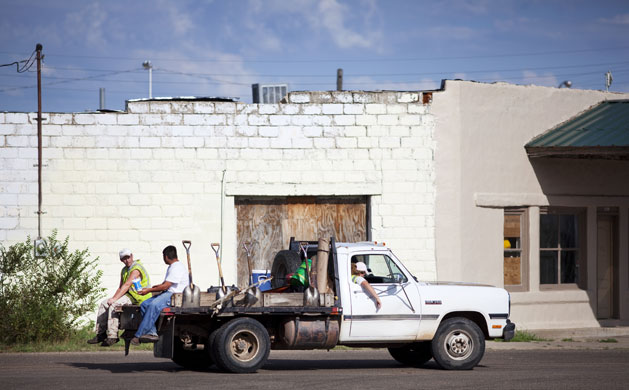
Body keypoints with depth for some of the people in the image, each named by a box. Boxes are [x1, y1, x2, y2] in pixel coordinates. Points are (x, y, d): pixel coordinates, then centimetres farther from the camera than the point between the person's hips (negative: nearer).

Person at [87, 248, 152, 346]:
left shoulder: (136, 268, -16)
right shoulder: (124, 270, 16)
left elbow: (127, 285, -23)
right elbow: (120, 288, 17)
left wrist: (115, 299, -27)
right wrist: (113, 298, -1)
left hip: (138, 297, -10)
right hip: (129, 295, 10)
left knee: (113, 305, -27)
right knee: (104, 304, 1)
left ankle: (112, 336, -29)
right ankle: (101, 334, -2)